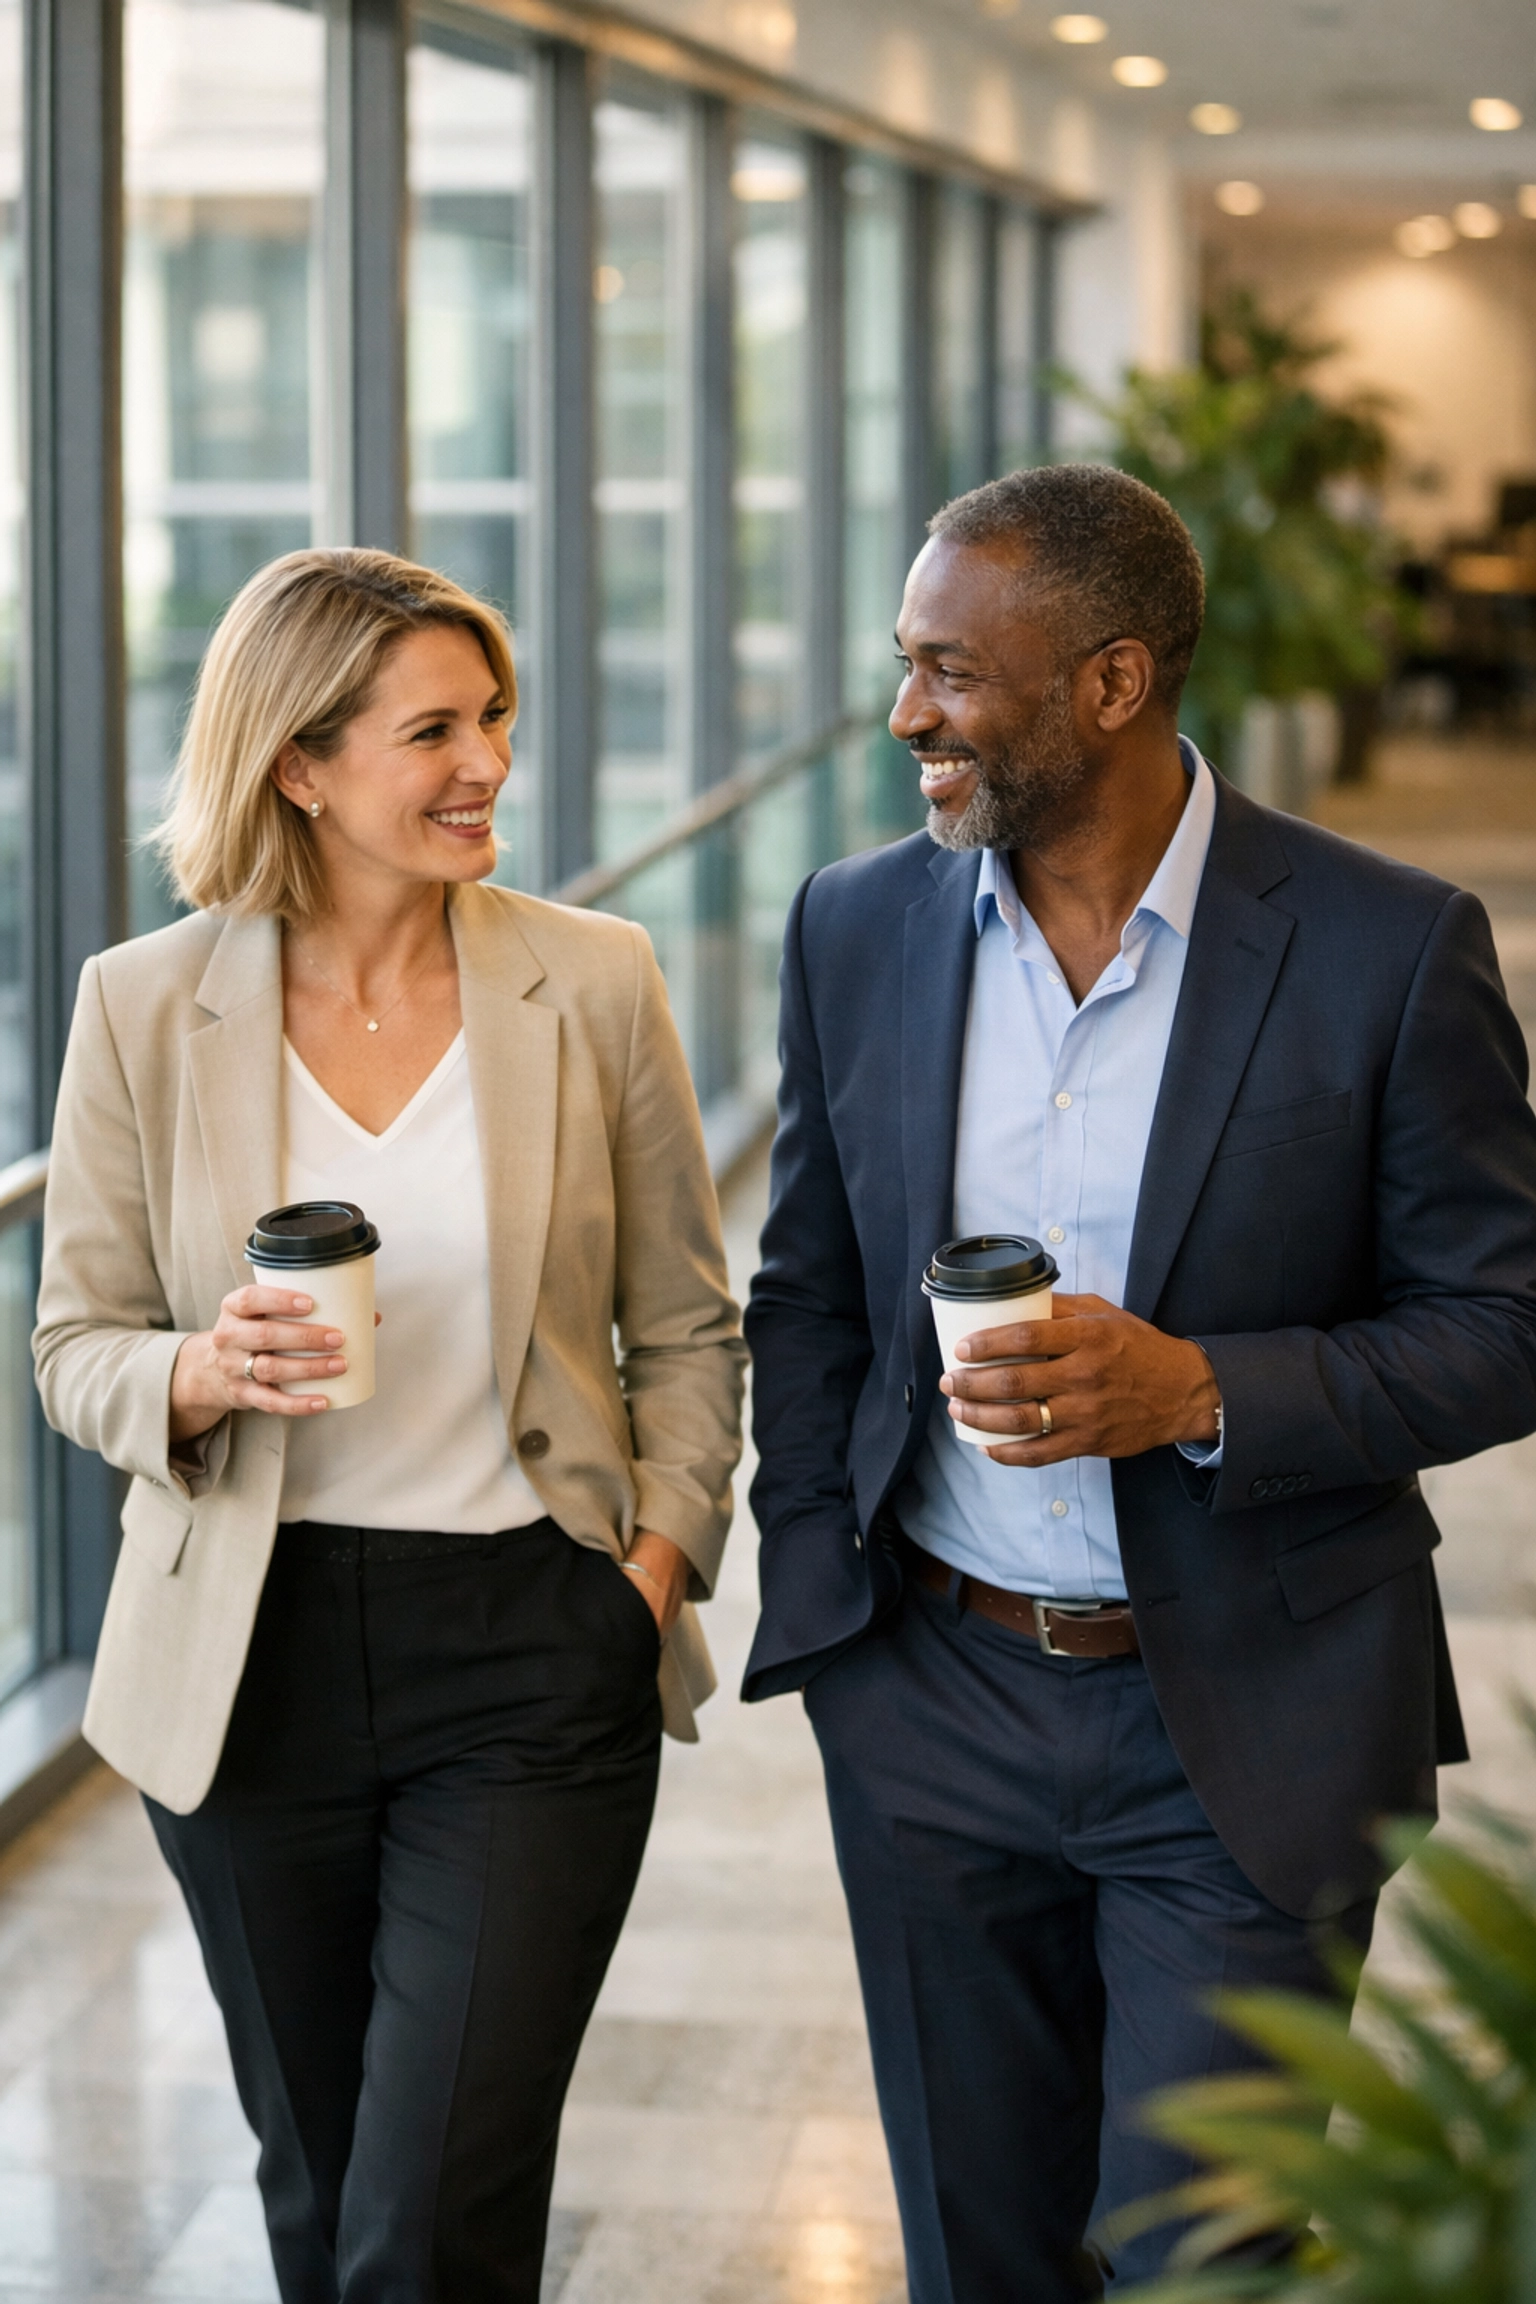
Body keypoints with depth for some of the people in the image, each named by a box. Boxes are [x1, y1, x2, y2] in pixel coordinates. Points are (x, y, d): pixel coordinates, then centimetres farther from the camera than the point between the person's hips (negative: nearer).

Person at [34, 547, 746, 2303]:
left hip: (530, 1650, -1)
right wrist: (202, 1376, -17)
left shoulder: (593, 985, -1)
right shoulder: (145, 1008, -2)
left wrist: (663, 1548, -6)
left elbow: (685, 1329, 7)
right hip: (252, 1657, 1)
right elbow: (76, 1348, 4)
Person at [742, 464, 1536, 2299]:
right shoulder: (857, 931, 1)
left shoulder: (1386, 950, -11)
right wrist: (810, 1602, 4)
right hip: (932, 1708, 4)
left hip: (1250, 1733, -4)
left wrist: (1198, 1389, -22)